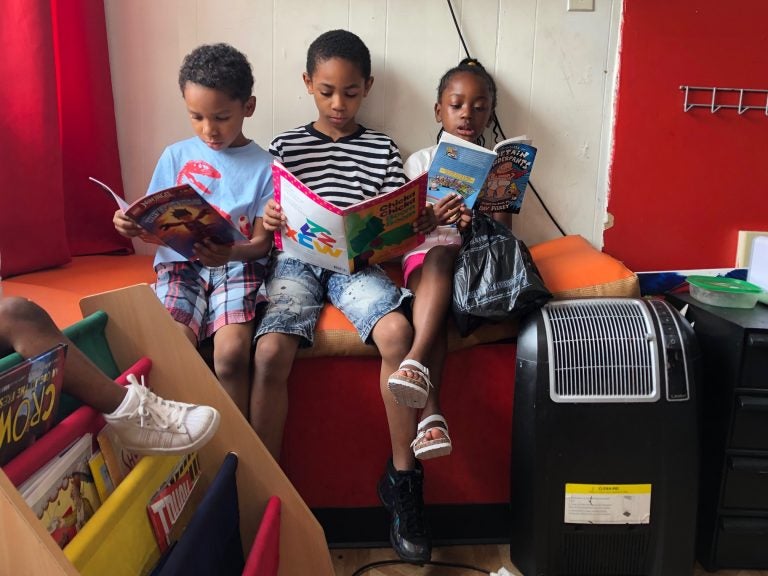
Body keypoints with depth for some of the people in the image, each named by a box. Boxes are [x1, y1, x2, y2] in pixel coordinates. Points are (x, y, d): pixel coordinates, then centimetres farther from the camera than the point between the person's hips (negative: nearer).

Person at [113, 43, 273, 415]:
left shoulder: (264, 167, 1)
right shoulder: (175, 156, 9)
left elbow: (262, 242, -2)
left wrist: (231, 253, -24)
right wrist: (132, 225, -10)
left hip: (237, 265, -2)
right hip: (181, 263, 2)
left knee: (232, 352, -27)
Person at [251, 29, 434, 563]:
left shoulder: (383, 149, 12)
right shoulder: (285, 146, 10)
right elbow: (270, 226, 8)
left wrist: (419, 223, -16)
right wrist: (268, 221, -16)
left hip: (358, 263, 0)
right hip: (298, 260, 0)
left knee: (397, 330, -30)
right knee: (271, 353, -27)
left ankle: (403, 477, -13)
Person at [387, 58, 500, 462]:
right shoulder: (420, 161, 17)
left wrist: (478, 222, -14)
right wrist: (431, 217, -14)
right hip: (424, 251, 0)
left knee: (444, 252, -36)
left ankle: (416, 361, -49)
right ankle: (431, 411, -47)